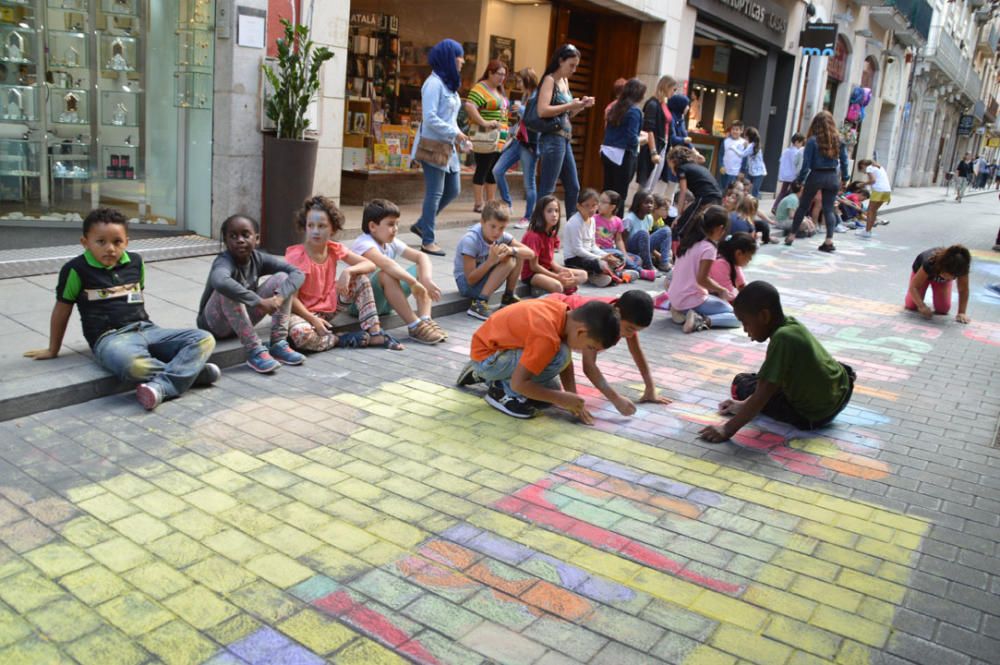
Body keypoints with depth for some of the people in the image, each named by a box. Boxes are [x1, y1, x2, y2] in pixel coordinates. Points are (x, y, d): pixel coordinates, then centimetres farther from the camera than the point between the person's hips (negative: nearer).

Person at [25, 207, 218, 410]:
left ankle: (162, 386, -34)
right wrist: (52, 350, 20)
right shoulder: (76, 269, 0)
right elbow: (62, 309, 10)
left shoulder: (135, 262, 13)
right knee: (133, 364, -43)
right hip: (109, 337, -6)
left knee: (204, 339, -14)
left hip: (147, 329, 6)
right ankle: (190, 371, -20)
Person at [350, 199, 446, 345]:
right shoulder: (364, 244, -22)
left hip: (384, 301, 8)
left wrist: (426, 279, -24)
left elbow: (421, 256, -6)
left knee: (421, 268, -4)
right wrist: (413, 283, -41)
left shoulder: (392, 243, 2)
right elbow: (387, 264, -40)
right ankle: (415, 326, -34)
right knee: (387, 274, -36)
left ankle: (425, 319, -21)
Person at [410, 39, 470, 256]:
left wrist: (462, 139, 8)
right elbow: (430, 118, -20)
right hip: (433, 145, -9)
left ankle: (422, 224, 26)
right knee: (435, 193, -5)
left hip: (447, 146, 9)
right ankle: (428, 241, 3)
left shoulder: (449, 84, 16)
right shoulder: (434, 83, -13)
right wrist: (455, 133, -16)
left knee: (453, 190, 12)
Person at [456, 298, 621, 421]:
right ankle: (503, 392, -8)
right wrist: (562, 399, -23)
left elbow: (567, 362, 3)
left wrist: (573, 400, -5)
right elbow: (519, 383, -30)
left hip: (497, 345, 9)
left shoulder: (564, 312, -8)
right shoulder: (547, 337, -33)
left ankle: (484, 375, 20)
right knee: (559, 356, -26)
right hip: (485, 355, -9)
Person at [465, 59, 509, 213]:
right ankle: (478, 204, 0)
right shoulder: (480, 88, -10)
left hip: (499, 138, 9)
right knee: (482, 170, -5)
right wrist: (483, 122, -25)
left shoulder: (499, 90, 19)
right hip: (487, 138, -9)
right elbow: (469, 106, -24)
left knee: (494, 171, 11)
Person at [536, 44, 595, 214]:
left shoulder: (565, 81, 17)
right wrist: (570, 105, -17)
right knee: (547, 190, -6)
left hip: (564, 140, 9)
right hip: (552, 139, -9)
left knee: (573, 188, 12)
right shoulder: (549, 80, -8)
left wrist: (581, 106, 5)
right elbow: (542, 111, -20)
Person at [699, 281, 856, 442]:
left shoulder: (782, 338, -28)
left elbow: (762, 396, -26)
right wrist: (744, 404, 12)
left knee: (741, 384, 1)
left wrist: (727, 430, -23)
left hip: (815, 416, -8)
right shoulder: (790, 324, -4)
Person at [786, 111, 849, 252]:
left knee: (803, 206, 11)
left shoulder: (813, 140, -8)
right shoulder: (839, 141, 3)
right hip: (832, 177, 3)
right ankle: (829, 240, -4)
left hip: (815, 176, -2)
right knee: (829, 209, 6)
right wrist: (844, 178, 14)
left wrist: (801, 179, -4)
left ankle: (791, 236, 17)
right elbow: (844, 161, 5)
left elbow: (806, 163, -10)